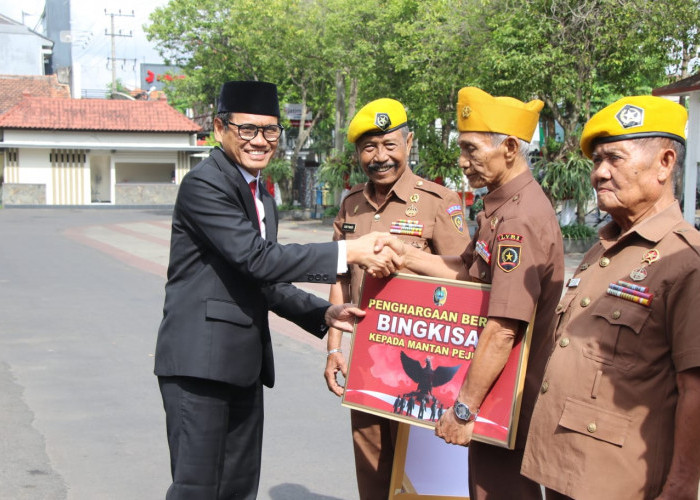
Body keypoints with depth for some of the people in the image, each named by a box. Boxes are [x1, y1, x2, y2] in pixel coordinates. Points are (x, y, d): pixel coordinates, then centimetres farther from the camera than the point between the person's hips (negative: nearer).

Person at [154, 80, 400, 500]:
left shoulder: (262, 198, 18)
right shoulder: (203, 185, -12)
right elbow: (257, 259, -21)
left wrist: (324, 313, 7)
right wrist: (348, 252, -21)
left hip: (245, 366, 9)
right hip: (200, 362, -9)